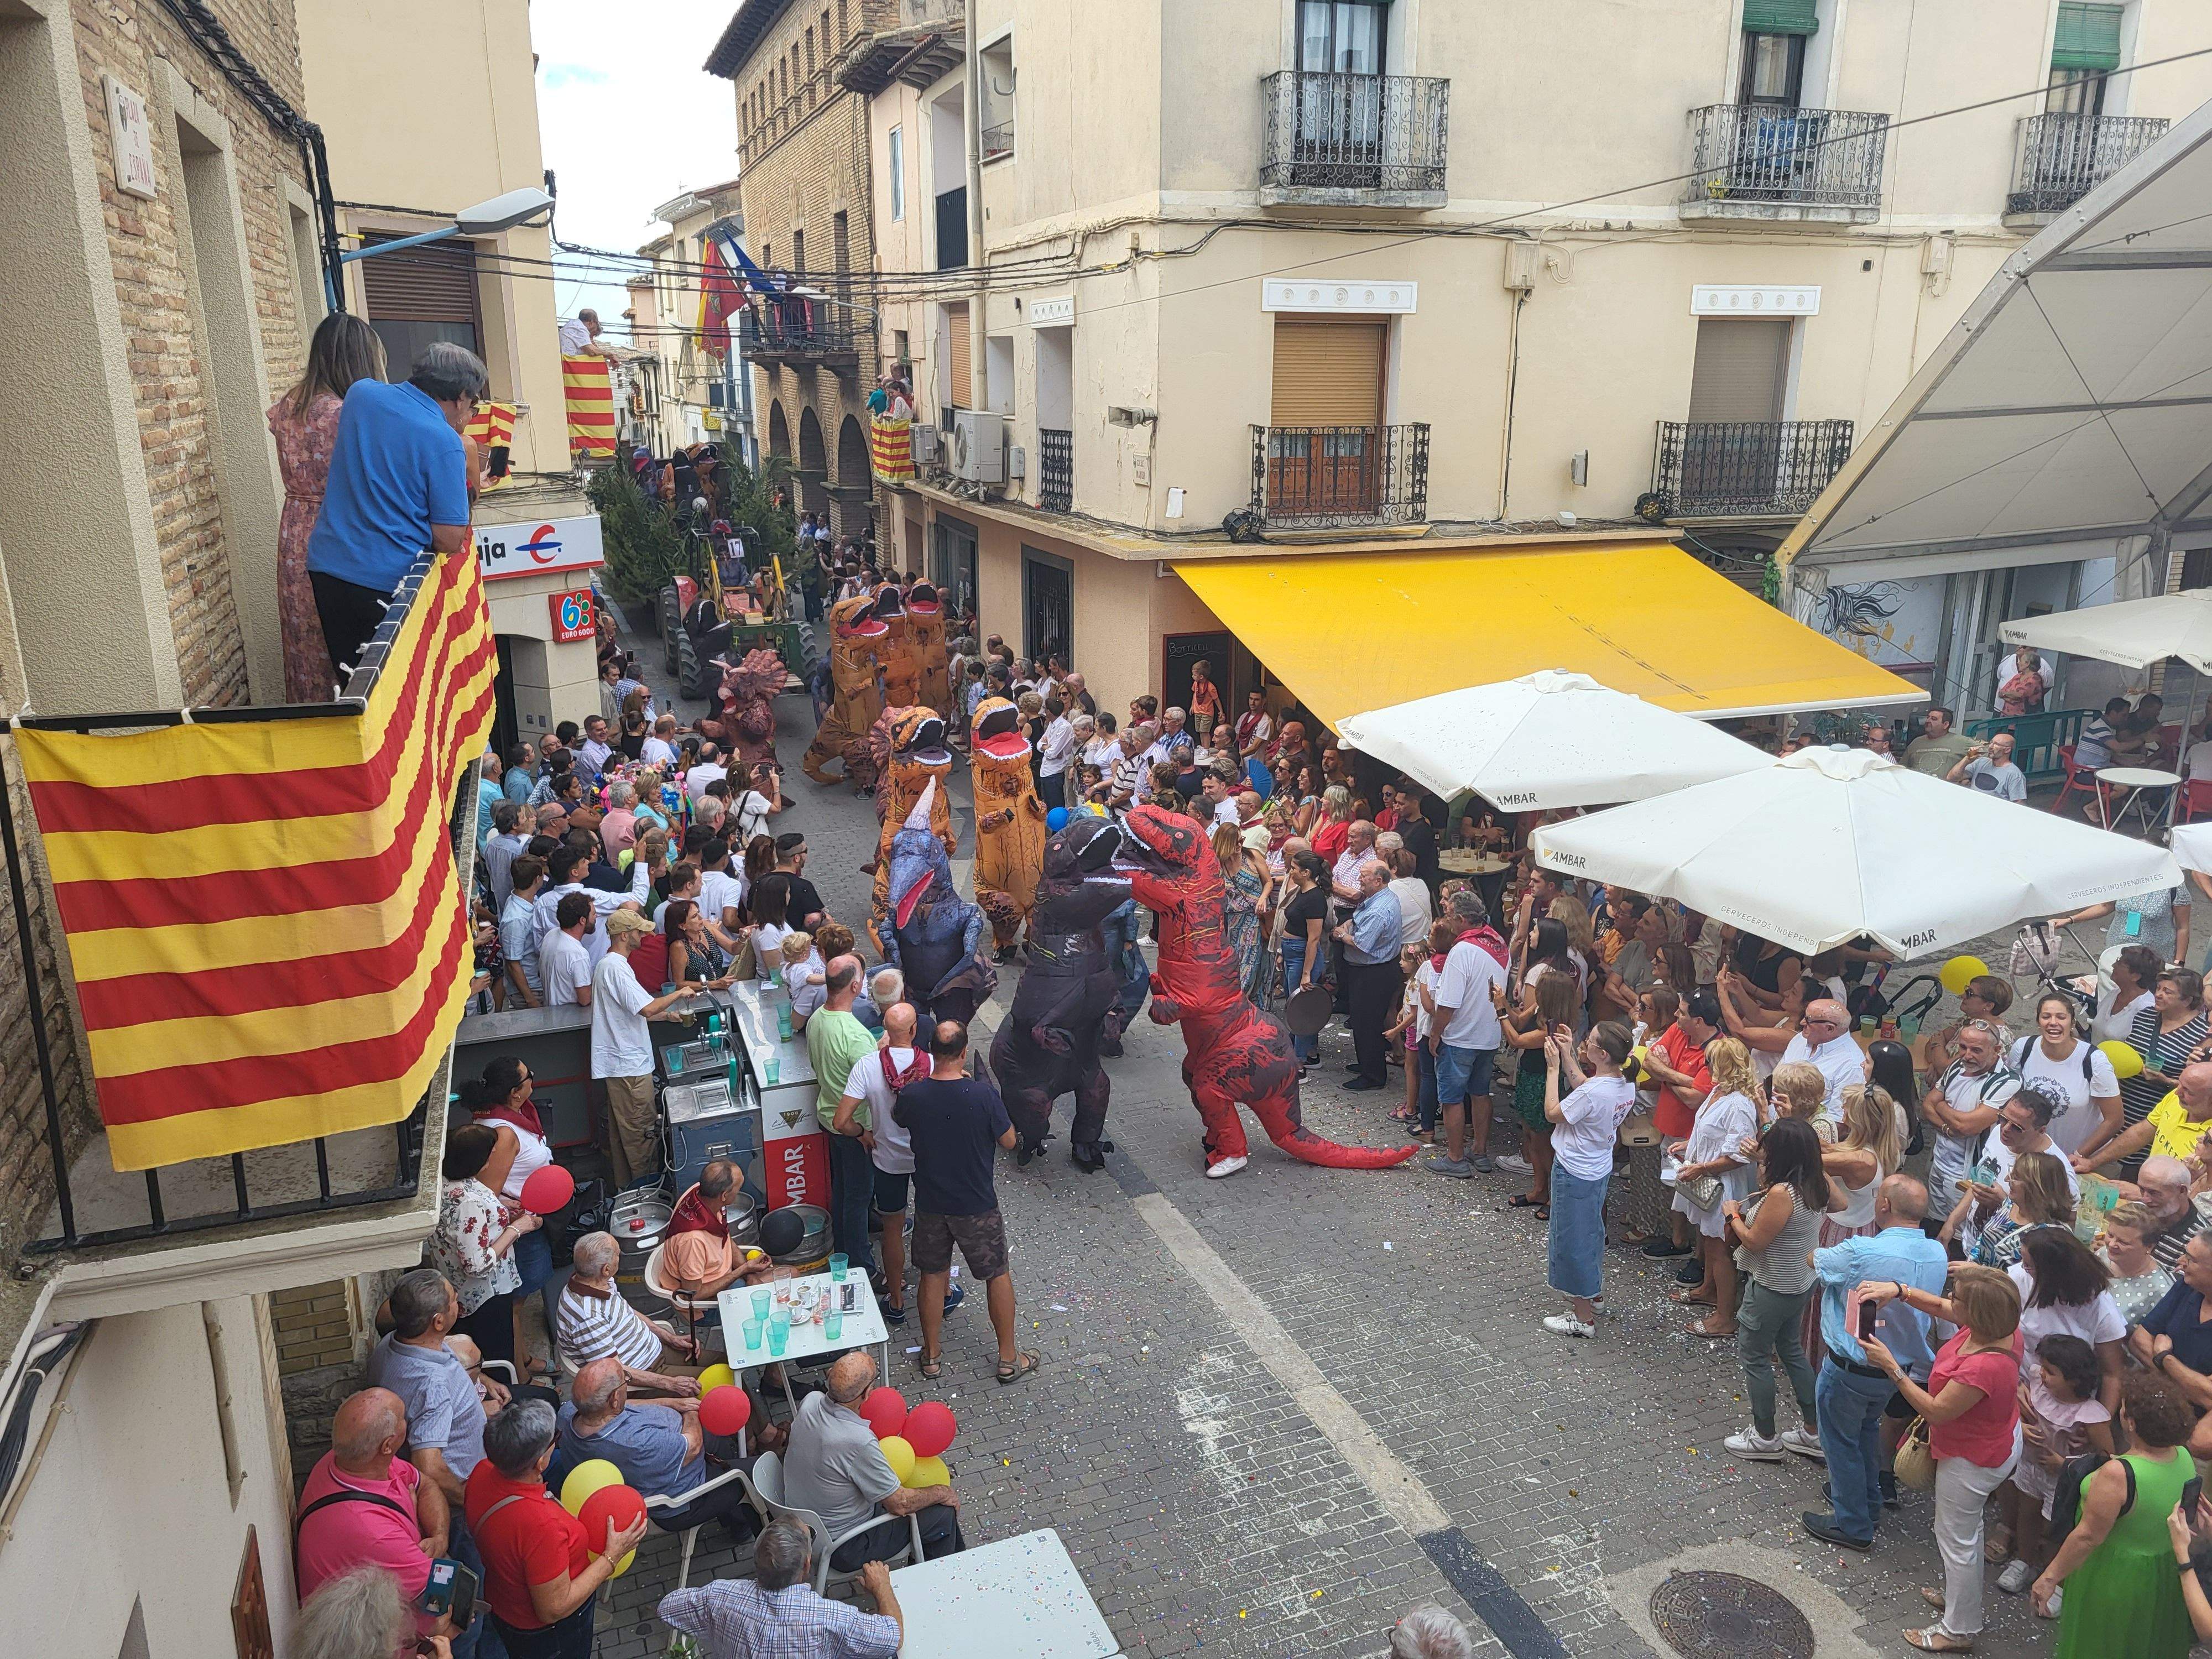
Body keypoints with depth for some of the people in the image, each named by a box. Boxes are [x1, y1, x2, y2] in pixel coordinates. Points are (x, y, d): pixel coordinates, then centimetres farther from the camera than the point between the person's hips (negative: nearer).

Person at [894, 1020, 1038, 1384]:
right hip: (977, 1206, -2)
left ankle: (932, 1354, 36)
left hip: (930, 1204, 2)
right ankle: (1009, 1359, 28)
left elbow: (899, 1119, 9)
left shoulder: (912, 1096, -16)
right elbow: (1009, 1142, -8)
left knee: (933, 1275, 21)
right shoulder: (983, 1095, -24)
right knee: (998, 1275, 16)